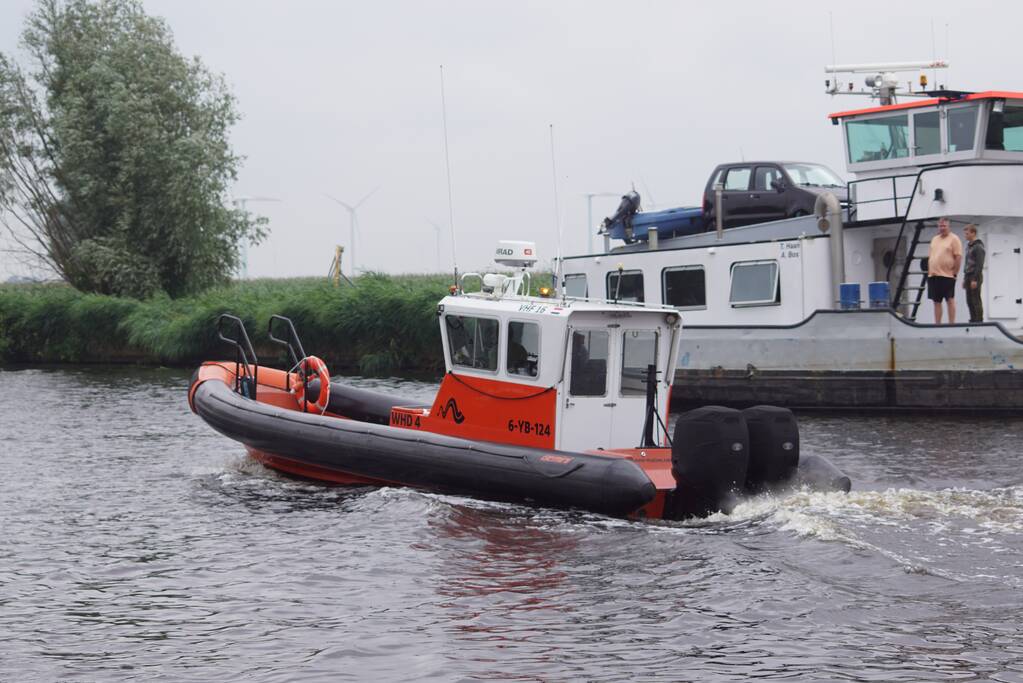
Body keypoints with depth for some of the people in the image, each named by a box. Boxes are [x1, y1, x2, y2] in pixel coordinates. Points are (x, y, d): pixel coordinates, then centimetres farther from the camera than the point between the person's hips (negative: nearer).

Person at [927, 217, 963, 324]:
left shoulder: (954, 239, -4)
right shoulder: (934, 239, 17)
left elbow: (958, 257, -10)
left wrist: (954, 272, -13)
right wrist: (929, 271, 12)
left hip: (947, 275, -7)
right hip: (933, 275, 7)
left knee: (950, 300, -3)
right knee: (936, 301, 8)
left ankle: (951, 324, -1)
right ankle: (937, 324, 12)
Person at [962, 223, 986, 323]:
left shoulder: (978, 247, -11)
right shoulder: (969, 246, 17)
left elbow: (980, 265, -17)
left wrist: (975, 279, -21)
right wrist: (965, 279, 19)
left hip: (975, 277, -9)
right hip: (968, 276, 9)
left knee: (976, 301, -8)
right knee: (969, 302, 9)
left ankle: (979, 321, -6)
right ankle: (973, 321, 13)